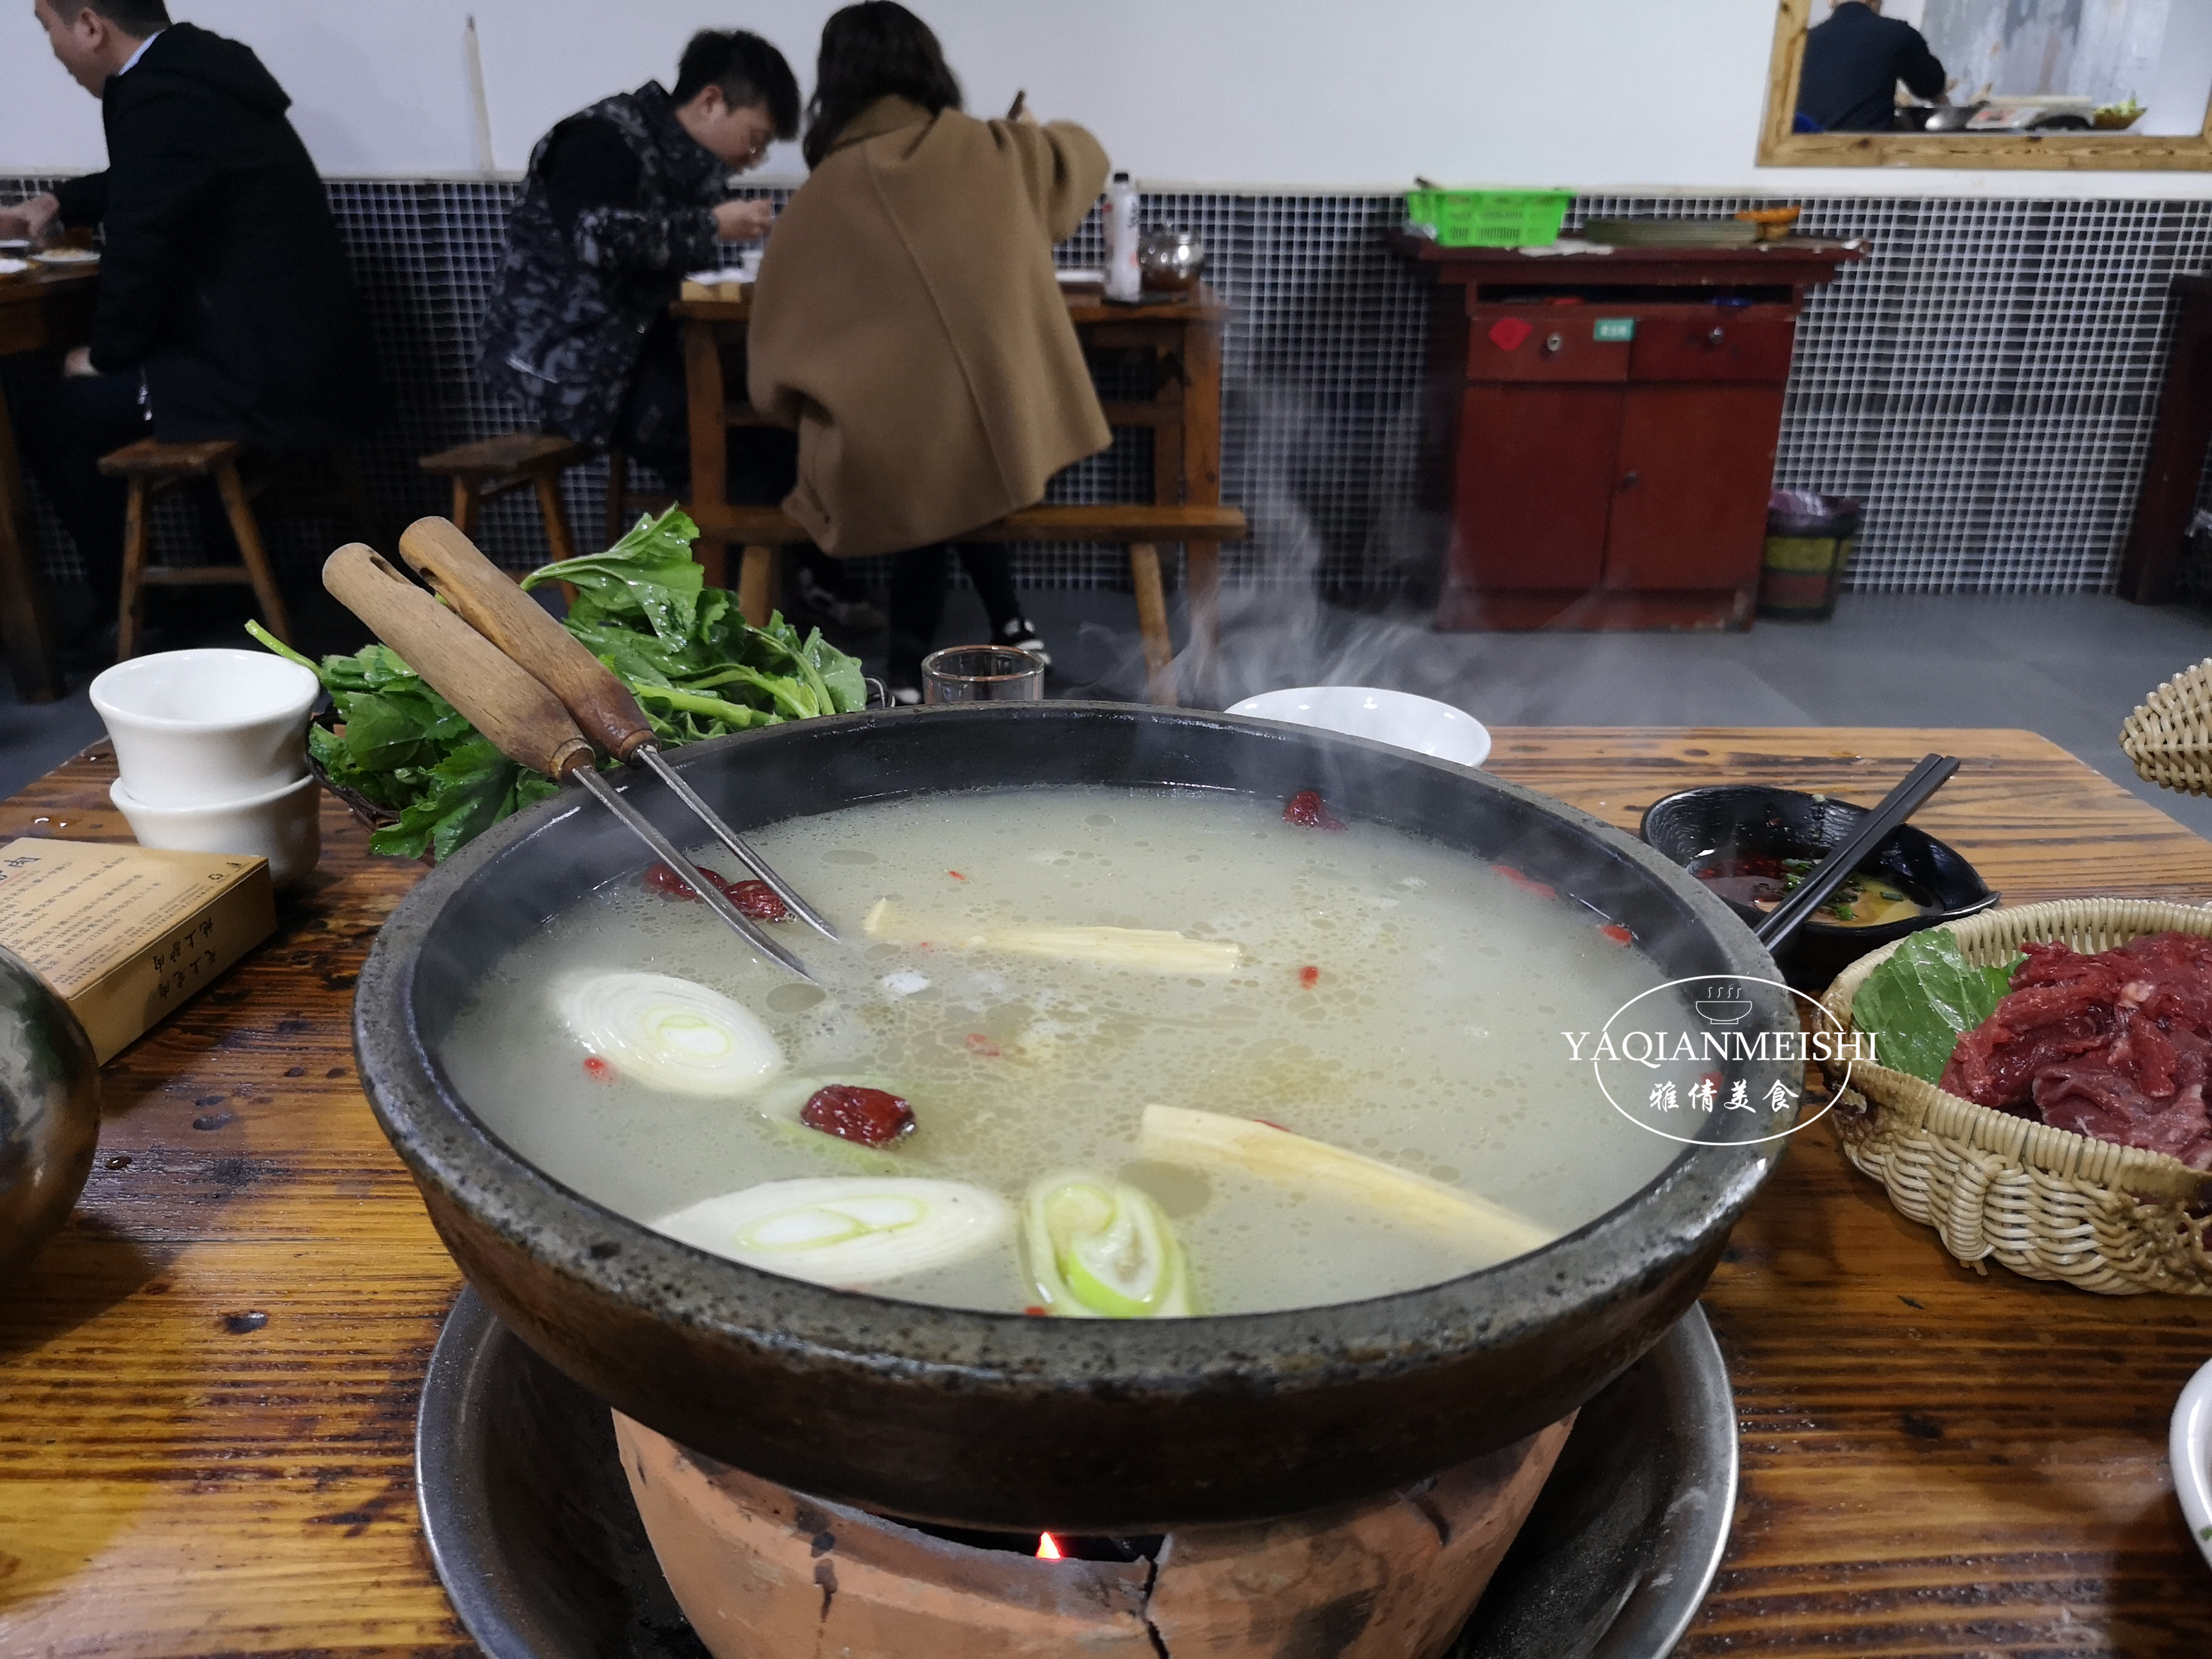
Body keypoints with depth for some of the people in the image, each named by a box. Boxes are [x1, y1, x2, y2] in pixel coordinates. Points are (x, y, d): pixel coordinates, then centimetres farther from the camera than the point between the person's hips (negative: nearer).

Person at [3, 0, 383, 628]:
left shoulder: (158, 98, -18)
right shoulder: (196, 66, 12)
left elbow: (139, 250, -14)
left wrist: (103, 355, 1)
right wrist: (59, 205, 27)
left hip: (273, 381, -10)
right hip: (311, 355, 10)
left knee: (57, 422, 3)